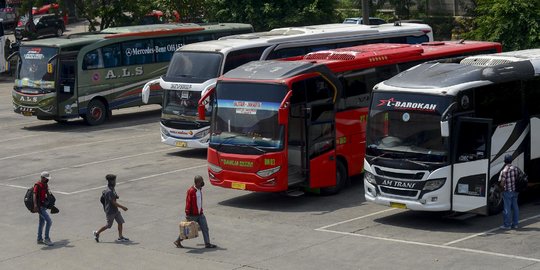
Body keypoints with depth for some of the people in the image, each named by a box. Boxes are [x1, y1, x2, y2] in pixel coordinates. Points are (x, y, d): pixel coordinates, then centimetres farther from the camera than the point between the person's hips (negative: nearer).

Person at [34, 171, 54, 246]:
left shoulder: (46, 185, 10)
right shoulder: (37, 185, -16)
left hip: (43, 206, 9)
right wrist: (35, 205, -38)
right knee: (49, 221, -14)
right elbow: (34, 195, -26)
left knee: (42, 222, 16)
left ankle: (39, 239, 25)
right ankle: (46, 239, -8)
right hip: (39, 207, -9)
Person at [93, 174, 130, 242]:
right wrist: (122, 207, -21)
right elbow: (113, 202, -25)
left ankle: (120, 237, 12)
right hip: (110, 211, -9)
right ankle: (97, 233, 20)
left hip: (115, 210, 9)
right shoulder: (109, 192, -24)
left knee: (120, 222, 6)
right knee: (108, 225, 3)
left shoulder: (112, 190, 6)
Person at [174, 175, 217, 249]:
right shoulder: (191, 191, -19)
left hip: (200, 214, 7)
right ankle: (178, 241, 21)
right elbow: (188, 203, -19)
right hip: (193, 215, -7)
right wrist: (187, 214, -20)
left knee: (205, 228, 2)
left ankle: (207, 243, 7)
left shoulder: (200, 189, 6)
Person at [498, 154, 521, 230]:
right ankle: (515, 224, 19)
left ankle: (507, 225, 4)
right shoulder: (516, 168, 3)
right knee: (515, 207, 13)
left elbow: (502, 183, -17)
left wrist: (502, 188, 3)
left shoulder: (504, 171, -16)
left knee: (507, 208, 0)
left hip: (507, 192, -6)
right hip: (515, 191, 6)